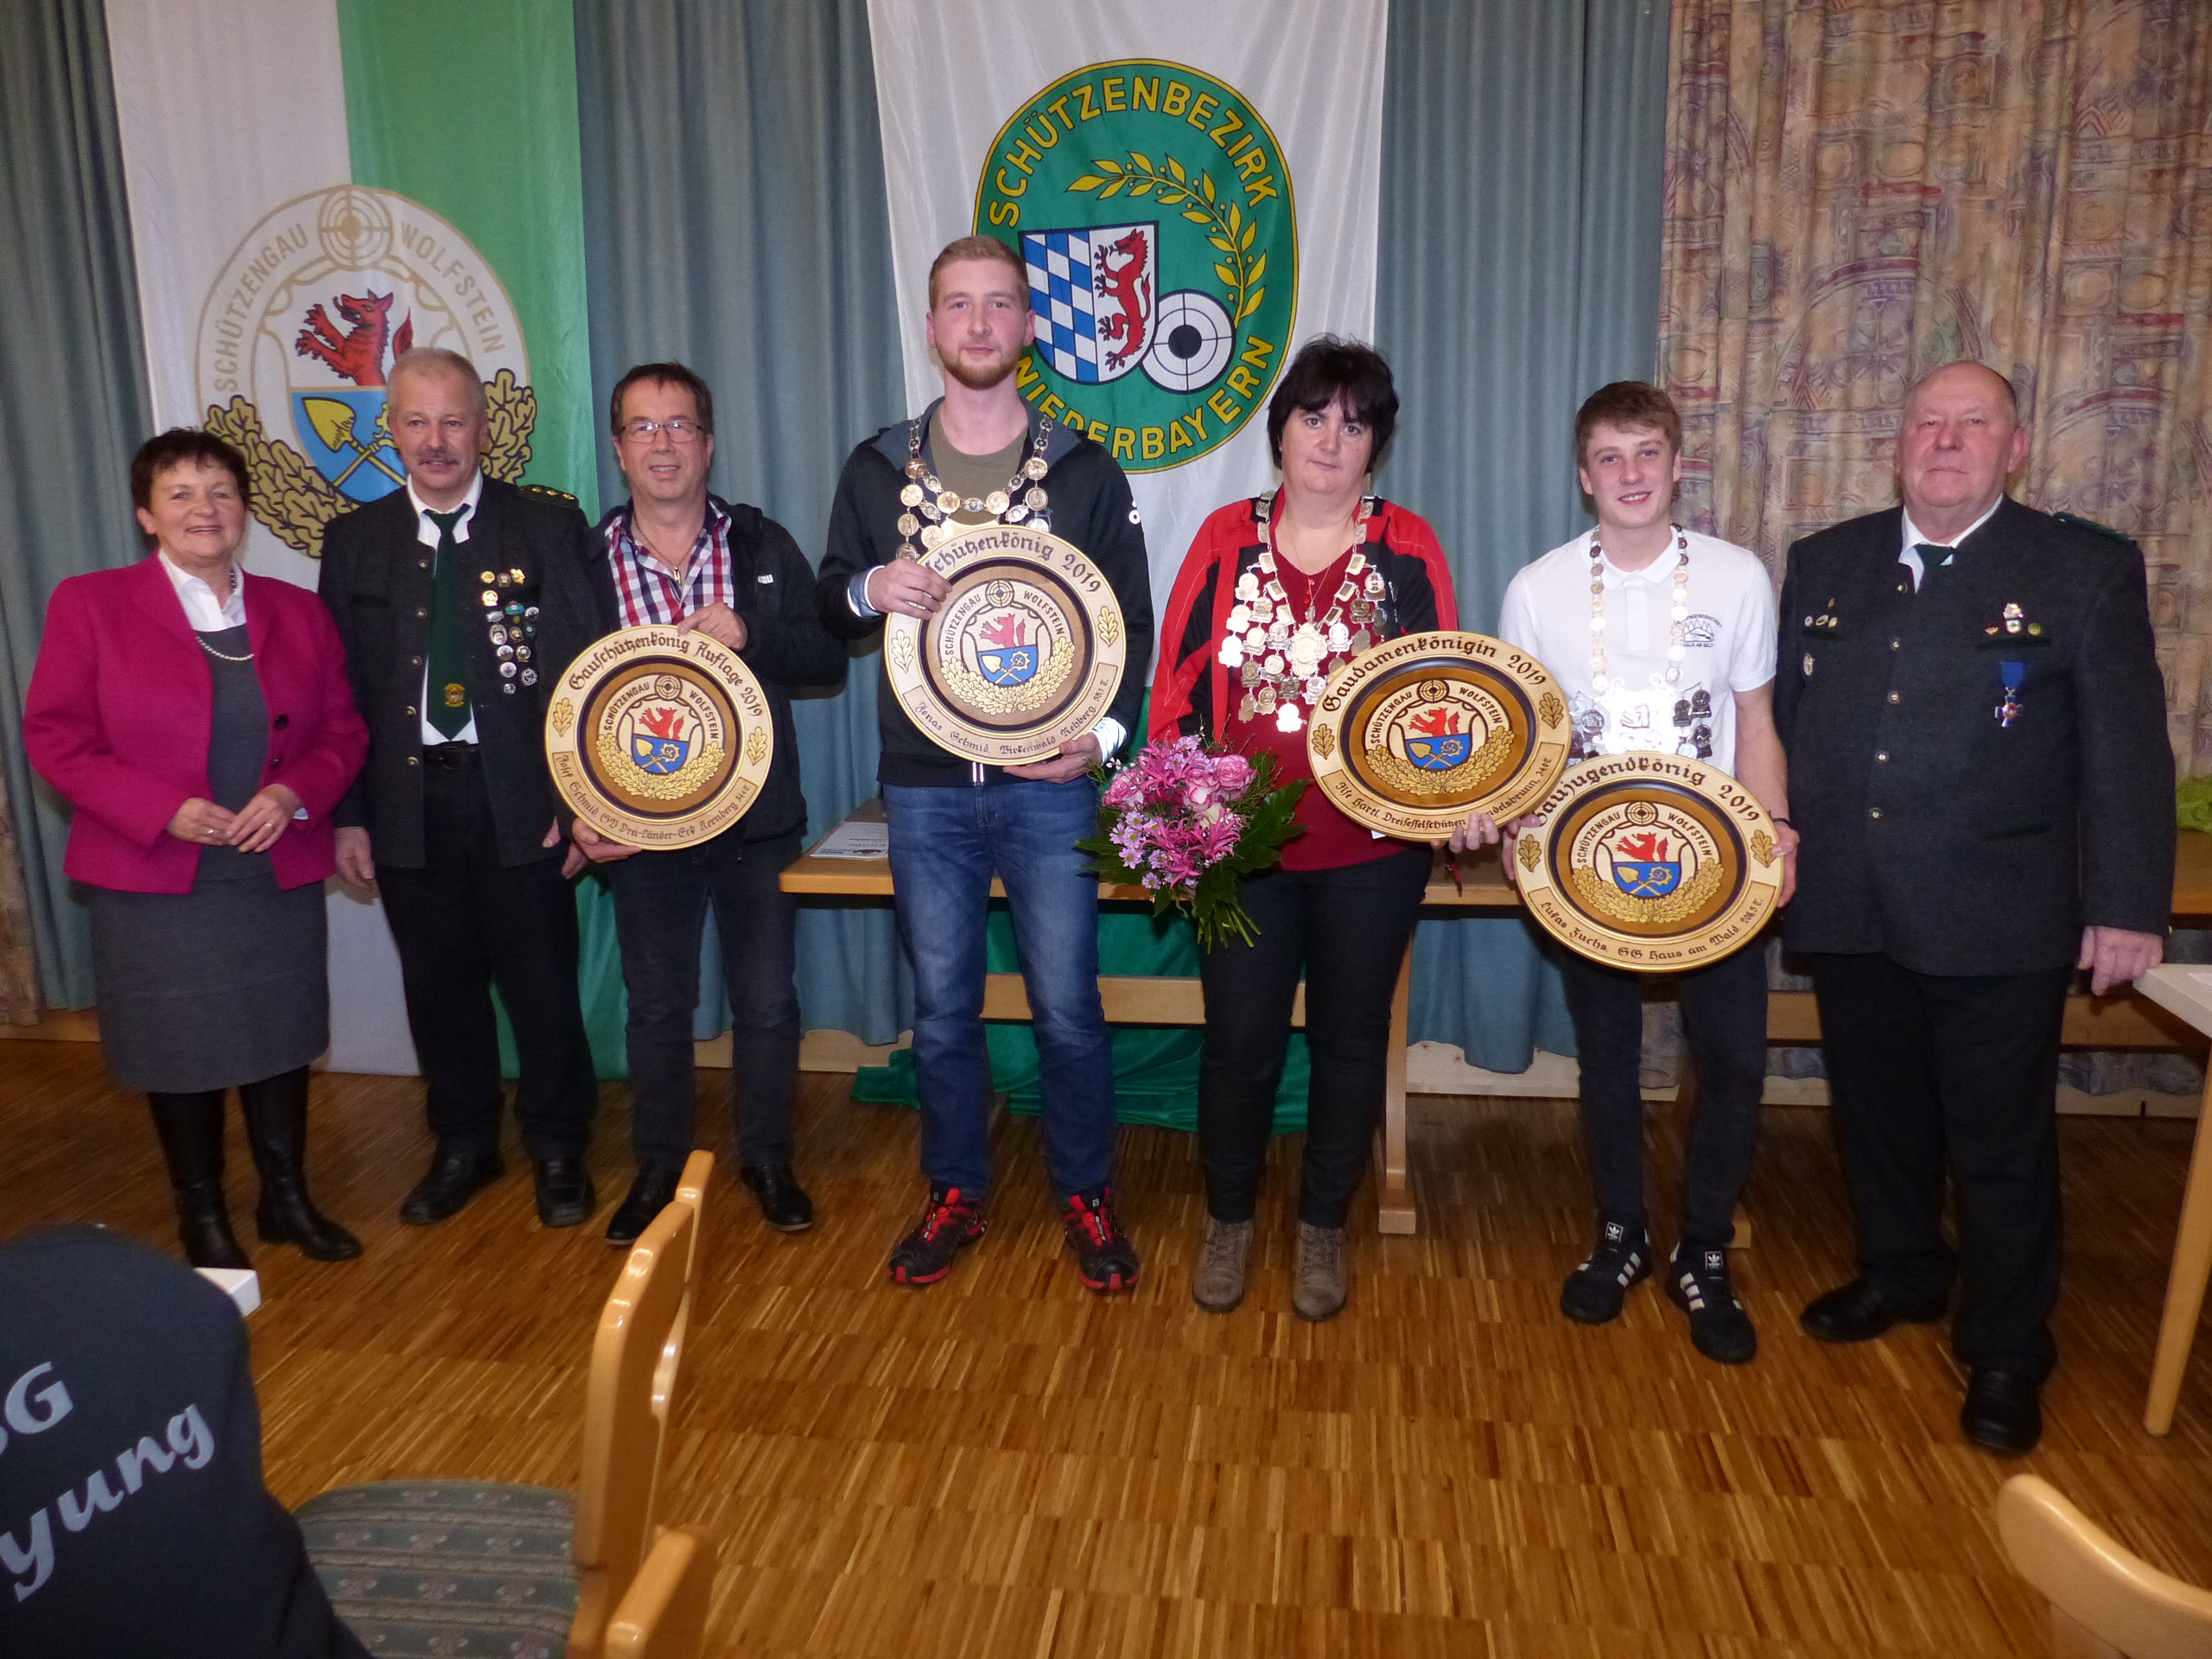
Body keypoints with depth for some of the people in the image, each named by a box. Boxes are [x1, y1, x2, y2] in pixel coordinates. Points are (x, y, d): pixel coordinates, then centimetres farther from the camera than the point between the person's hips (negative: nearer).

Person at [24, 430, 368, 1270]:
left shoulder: (296, 612, 6)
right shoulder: (89, 604, -3)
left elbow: (343, 731, 6)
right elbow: (53, 736, -6)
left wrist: (295, 794, -14)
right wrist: (164, 810, -18)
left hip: (281, 876, 3)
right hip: (155, 883, -2)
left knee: (280, 1041, 13)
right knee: (180, 1053, 10)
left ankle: (287, 1198, 31)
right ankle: (202, 1217, 28)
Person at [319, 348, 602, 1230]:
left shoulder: (549, 528, -1)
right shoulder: (354, 540, 7)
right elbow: (341, 687, 7)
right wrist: (348, 814, 3)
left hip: (519, 799, -2)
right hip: (408, 805, 3)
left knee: (542, 983, 5)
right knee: (440, 985, 13)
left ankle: (557, 1149, 24)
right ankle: (463, 1146, 32)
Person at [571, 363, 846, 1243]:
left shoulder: (764, 545, 2)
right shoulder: (585, 563, 0)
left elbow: (827, 658, 0)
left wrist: (749, 635, -17)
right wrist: (581, 813, -8)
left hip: (755, 818, 0)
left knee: (767, 1000, 9)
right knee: (657, 1006, 12)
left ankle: (767, 1160, 28)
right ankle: (659, 1168, 30)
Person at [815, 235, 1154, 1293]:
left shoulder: (1085, 471, 3)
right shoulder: (878, 470, 8)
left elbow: (1132, 622, 4)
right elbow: (829, 610, 13)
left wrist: (1106, 730, -12)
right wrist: (867, 591, -11)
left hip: (1047, 780, -2)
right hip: (925, 785, 2)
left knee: (1067, 1008, 3)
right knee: (942, 1008, 10)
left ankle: (1085, 1197, 23)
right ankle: (956, 1196, 28)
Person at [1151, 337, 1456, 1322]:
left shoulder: (1408, 548, 2)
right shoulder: (1227, 538, 3)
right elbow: (1177, 679, 2)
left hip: (1371, 846, 0)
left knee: (1349, 1038, 12)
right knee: (1240, 1038, 7)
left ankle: (1323, 1229, 32)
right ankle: (1228, 1220, 30)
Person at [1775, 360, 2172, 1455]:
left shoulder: (2087, 571, -3)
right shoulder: (1823, 564, 8)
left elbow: (2127, 751, -4)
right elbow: (1781, 718, 12)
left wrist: (2129, 905, -8)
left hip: (1998, 920, -3)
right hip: (1847, 911, 4)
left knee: (2001, 1140, 7)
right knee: (1876, 1113, 18)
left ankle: (2006, 1351, 25)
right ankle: (1901, 1273, 40)